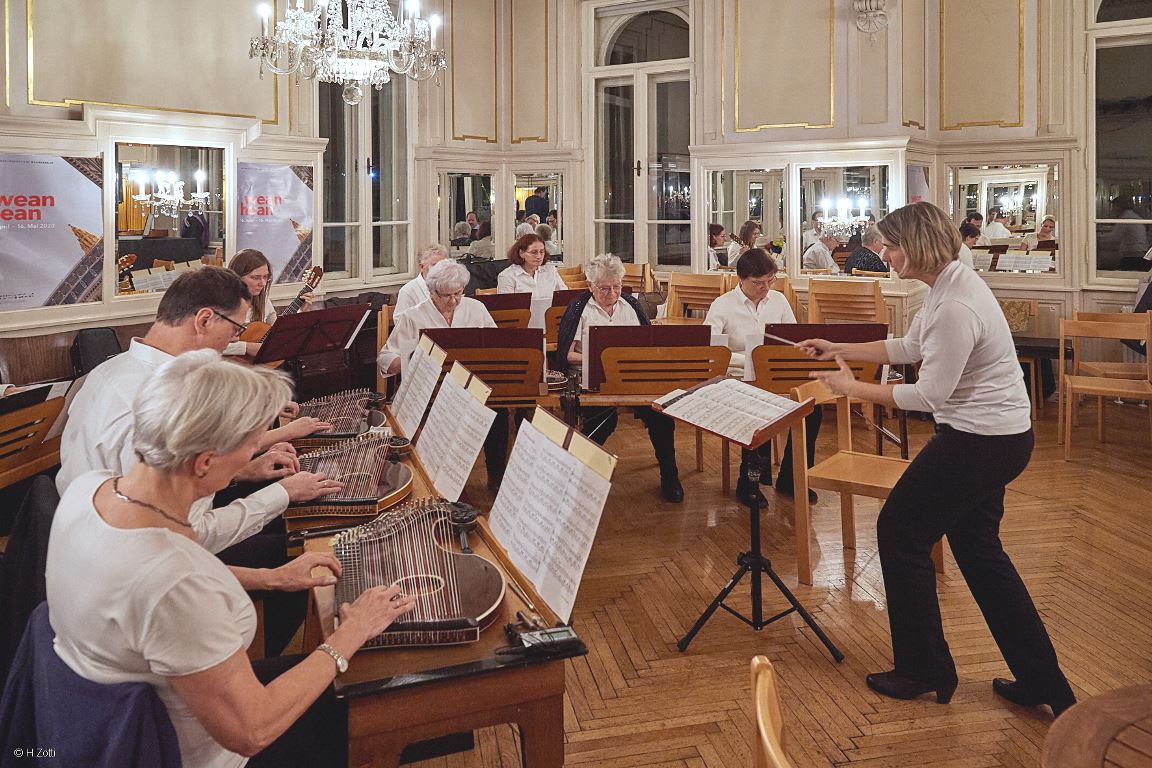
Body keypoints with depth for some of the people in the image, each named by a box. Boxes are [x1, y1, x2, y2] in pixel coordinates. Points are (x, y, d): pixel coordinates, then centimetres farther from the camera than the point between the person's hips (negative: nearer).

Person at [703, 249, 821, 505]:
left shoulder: (778, 300, 8)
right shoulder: (723, 306, -7)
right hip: (739, 379, -5)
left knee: (811, 409, -19)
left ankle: (789, 478, 2)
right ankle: (748, 483, -7)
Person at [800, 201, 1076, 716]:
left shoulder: (956, 307, -26)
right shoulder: (949, 285, 6)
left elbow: (930, 394, -22)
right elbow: (908, 348, 17)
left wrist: (853, 388, -14)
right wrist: (841, 350, 13)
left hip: (981, 442, -10)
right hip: (997, 437, 10)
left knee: (900, 532, 3)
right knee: (977, 547, 18)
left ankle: (925, 671, 18)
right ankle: (1042, 681, 26)